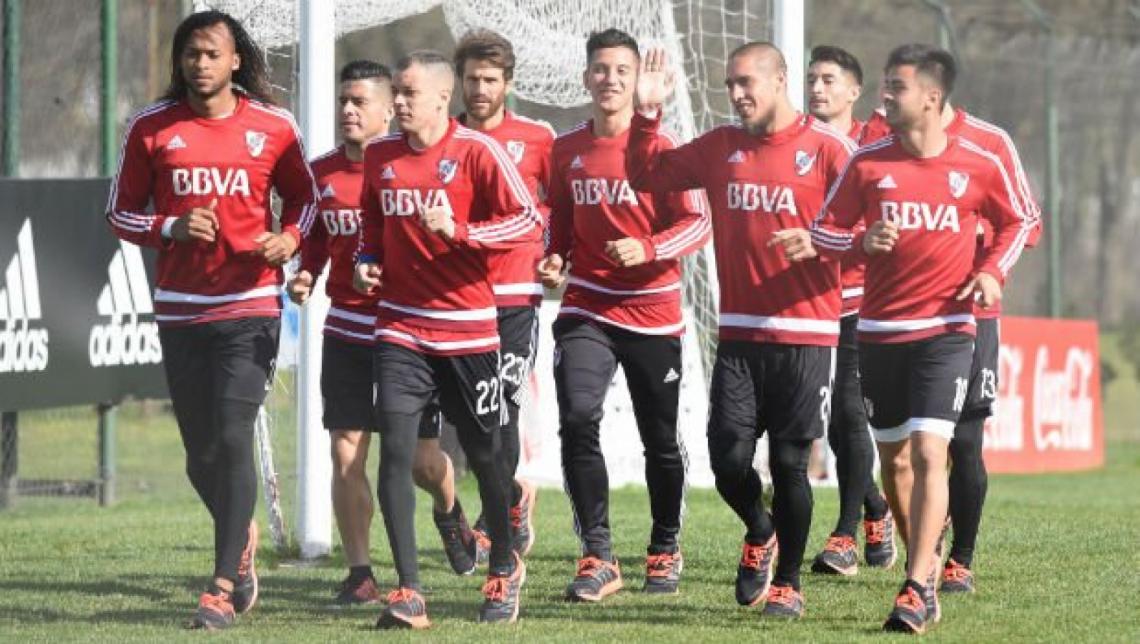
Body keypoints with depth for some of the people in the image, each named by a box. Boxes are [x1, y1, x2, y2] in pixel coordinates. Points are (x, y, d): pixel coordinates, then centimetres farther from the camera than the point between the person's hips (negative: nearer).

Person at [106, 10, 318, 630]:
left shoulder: (273, 127, 1)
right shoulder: (150, 128, 2)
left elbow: (302, 195, 13)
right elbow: (121, 213, 7)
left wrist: (288, 238, -8)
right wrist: (170, 229, -12)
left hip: (250, 306, -2)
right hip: (180, 311, 2)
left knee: (232, 438, -15)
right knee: (200, 456, 8)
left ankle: (224, 587, -11)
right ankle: (243, 538, 38)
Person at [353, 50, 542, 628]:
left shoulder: (476, 151, -8)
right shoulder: (379, 155, 7)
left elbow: (528, 222, -11)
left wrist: (457, 230, -21)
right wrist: (366, 263, 6)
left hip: (467, 329, -3)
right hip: (400, 329, 3)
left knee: (483, 455, 9)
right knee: (395, 450, -11)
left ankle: (504, 569, 32)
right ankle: (408, 592, -9)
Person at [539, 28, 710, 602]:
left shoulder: (660, 146, -7)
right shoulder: (566, 150, 5)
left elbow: (698, 222, -9)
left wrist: (648, 249, -25)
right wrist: (555, 260, -1)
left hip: (652, 312, -2)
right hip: (586, 310, 2)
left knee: (660, 440, 9)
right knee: (577, 421, -18)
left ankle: (665, 550, 30)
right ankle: (598, 557, -13)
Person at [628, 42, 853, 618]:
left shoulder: (825, 148, -5)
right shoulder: (721, 147, 10)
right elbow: (646, 175, 18)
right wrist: (646, 117, 6)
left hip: (805, 333, -4)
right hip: (738, 333, 4)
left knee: (788, 463, -1)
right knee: (728, 461, -2)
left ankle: (787, 582, 16)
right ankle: (760, 534, 29)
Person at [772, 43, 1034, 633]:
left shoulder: (978, 165, -3)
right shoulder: (868, 162, 0)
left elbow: (1017, 222, 13)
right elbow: (826, 230, 4)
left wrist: (992, 271, -3)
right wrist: (862, 242, -16)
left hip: (946, 330, -3)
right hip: (879, 331, 3)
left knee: (928, 452, -16)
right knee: (893, 457, 10)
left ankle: (916, 589, -17)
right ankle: (924, 568, 28)